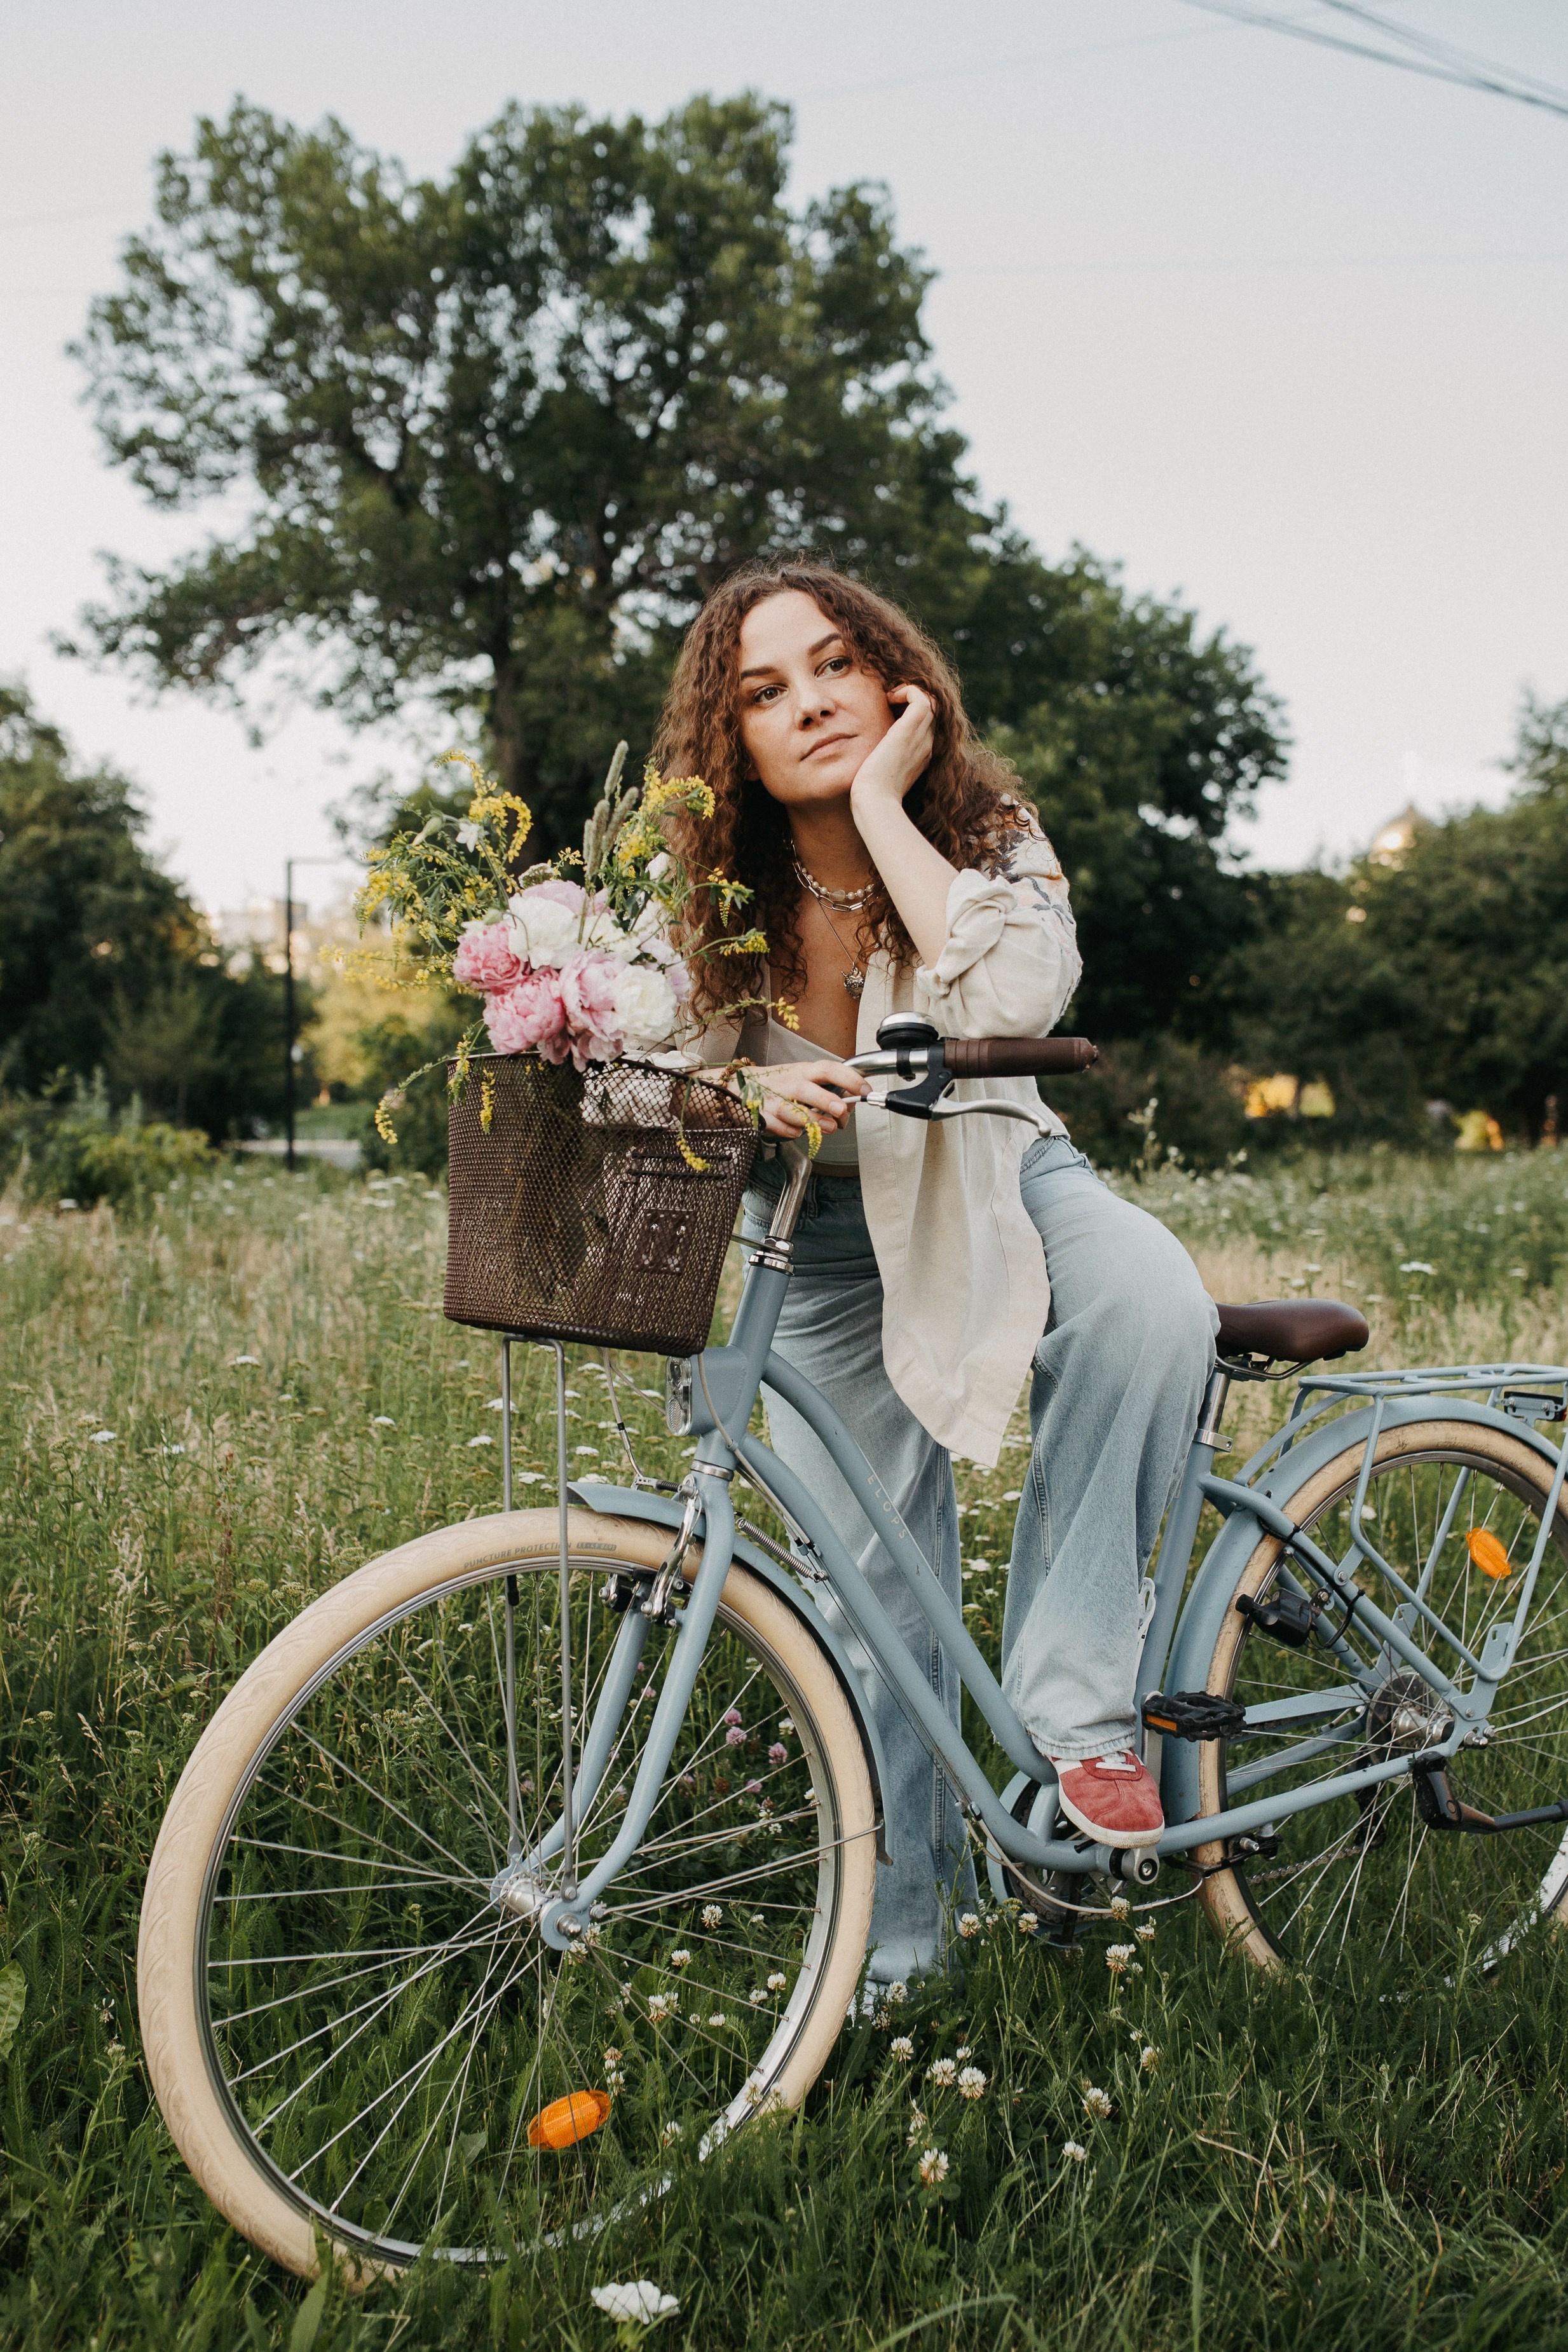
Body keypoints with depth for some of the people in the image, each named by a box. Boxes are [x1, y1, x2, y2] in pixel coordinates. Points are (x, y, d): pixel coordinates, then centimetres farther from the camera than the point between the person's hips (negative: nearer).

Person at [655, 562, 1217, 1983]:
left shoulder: (989, 837, -19)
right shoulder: (707, 896, -15)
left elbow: (1020, 994, -39)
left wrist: (884, 811, -34)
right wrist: (747, 1094, -34)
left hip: (991, 1182, -1)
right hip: (825, 1237, 1)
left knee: (1154, 1304, -36)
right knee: (876, 1587, 1)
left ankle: (1074, 1698, -22)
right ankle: (895, 1939, 20)